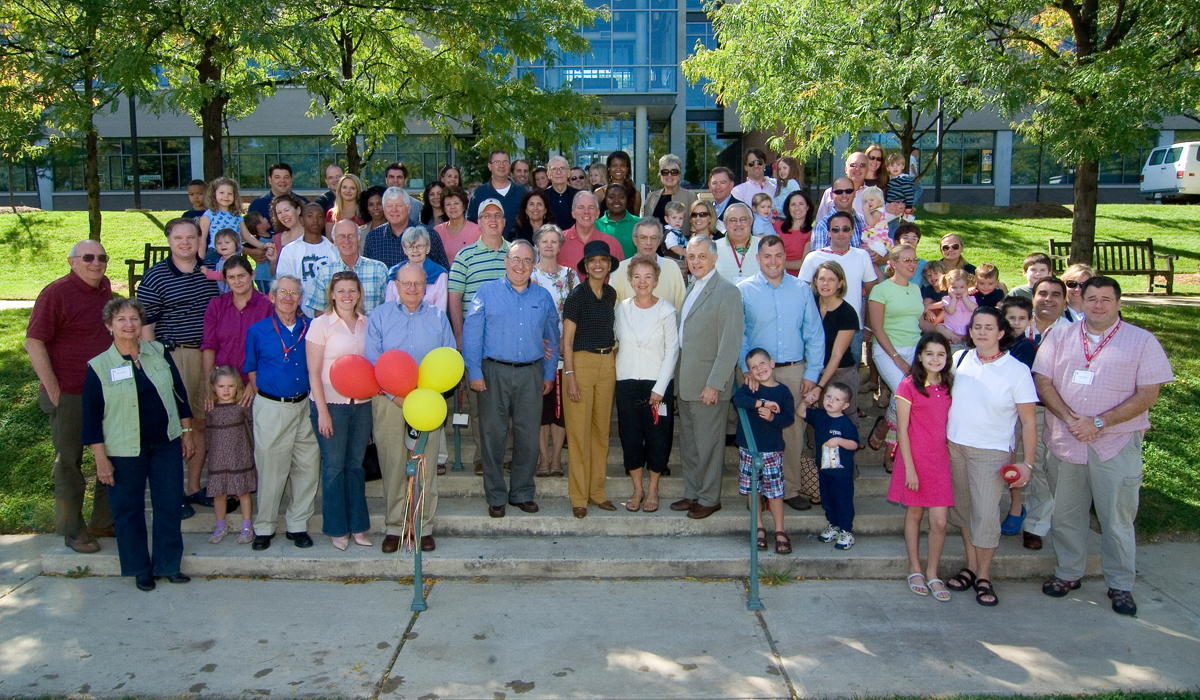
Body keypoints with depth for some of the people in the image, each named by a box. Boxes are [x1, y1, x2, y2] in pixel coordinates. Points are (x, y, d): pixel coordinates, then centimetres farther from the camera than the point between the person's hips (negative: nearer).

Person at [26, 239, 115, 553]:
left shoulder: (104, 287, 6)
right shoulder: (56, 293, -15)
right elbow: (34, 343, -16)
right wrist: (53, 390, -17)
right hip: (68, 395, -7)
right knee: (69, 463, 7)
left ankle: (105, 521, 31)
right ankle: (72, 530, 21)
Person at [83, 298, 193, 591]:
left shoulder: (159, 352, 2)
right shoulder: (98, 367, -7)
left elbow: (179, 393, 9)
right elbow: (91, 418, -5)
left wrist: (187, 432, 8)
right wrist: (101, 460, -7)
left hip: (166, 445, 3)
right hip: (124, 451, -2)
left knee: (170, 506, 8)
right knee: (128, 510, 8)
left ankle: (168, 564, 24)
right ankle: (140, 569, 26)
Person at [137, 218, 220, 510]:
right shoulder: (155, 277, -4)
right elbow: (145, 324, -6)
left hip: (208, 355, 5)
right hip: (173, 357, -5)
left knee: (202, 423, 11)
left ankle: (195, 487, 24)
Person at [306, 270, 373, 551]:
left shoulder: (367, 324, 8)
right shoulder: (320, 324, -3)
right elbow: (313, 372, -5)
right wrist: (322, 411, -11)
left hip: (362, 404, 3)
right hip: (331, 403, -3)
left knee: (356, 465, 11)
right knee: (334, 467, 3)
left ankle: (358, 526, 21)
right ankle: (337, 529, 17)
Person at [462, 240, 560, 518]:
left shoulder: (543, 297, 11)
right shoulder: (487, 292, 3)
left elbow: (552, 337, 17)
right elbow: (471, 333, -2)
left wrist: (549, 374, 13)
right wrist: (474, 372, -9)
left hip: (531, 374, 2)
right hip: (494, 372, -2)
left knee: (528, 437, 5)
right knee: (493, 435, 2)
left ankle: (523, 493, 19)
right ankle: (496, 497, 13)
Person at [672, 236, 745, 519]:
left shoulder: (727, 292, -13)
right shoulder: (692, 288, 13)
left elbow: (731, 344, -17)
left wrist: (714, 384, -19)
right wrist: (678, 377, 13)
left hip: (708, 384, -8)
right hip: (685, 383, 8)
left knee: (708, 443, 3)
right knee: (689, 442, 16)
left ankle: (709, 498, 16)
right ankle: (692, 493, 28)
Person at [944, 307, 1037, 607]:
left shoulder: (1017, 370, -9)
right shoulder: (959, 359, 0)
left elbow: (1029, 422, -7)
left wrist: (1027, 463, -14)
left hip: (990, 452, -4)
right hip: (954, 446, 4)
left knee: (985, 514, -4)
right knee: (963, 508, 13)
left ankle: (983, 576, 13)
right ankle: (971, 566, 28)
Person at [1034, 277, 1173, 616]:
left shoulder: (1142, 341, 0)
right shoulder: (1059, 339, 7)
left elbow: (1148, 395, -7)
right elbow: (1043, 382, 2)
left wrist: (1099, 423, -15)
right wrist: (1069, 418, -14)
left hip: (1116, 445, -2)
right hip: (1065, 443, 3)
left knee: (1117, 518, 3)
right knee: (1065, 514, 11)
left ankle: (1120, 585, 18)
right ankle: (1068, 574, 27)